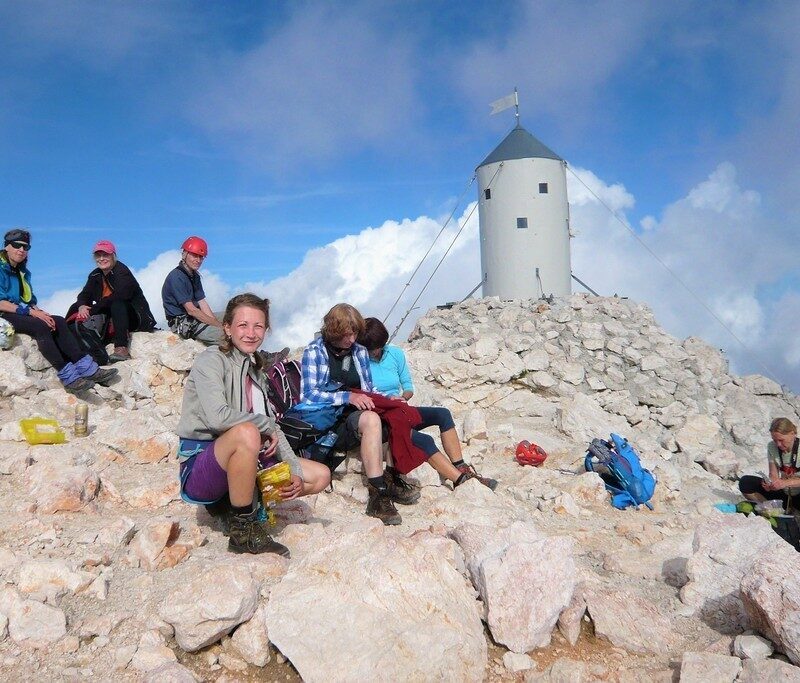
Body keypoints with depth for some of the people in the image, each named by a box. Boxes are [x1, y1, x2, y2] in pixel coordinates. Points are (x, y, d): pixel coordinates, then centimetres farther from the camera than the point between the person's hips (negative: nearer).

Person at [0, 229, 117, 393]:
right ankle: (68, 377, -39)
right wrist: (30, 311, -21)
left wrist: (38, 311, -5)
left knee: (59, 322, -16)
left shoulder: (22, 271, 19)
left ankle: (85, 367, -28)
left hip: (24, 313, 8)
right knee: (40, 326, -32)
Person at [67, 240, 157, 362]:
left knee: (117, 304, -38)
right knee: (75, 307, 4)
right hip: (109, 318, 7)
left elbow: (118, 296, -28)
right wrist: (81, 306, -20)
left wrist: (90, 310, -28)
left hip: (135, 318, -7)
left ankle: (121, 349, -46)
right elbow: (84, 295, 5)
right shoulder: (95, 275, 9)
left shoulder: (122, 272, -14)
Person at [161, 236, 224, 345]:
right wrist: (219, 325, -19)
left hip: (195, 319, 9)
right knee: (225, 335, -24)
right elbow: (191, 310, -20)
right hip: (182, 323, -9)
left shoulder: (195, 276, 13)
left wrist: (218, 323, -8)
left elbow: (202, 304, 8)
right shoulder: (176, 277, -16)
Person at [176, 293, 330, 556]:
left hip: (243, 463, 7)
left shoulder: (255, 370, 13)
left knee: (320, 475, 3)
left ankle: (238, 504, 3)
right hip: (200, 469, -7)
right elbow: (217, 417, -26)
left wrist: (294, 471, -1)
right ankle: (243, 530, -21)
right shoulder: (211, 360, -10)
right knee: (247, 432, -38)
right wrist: (266, 425, -12)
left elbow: (273, 430, 11)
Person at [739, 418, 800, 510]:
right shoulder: (772, 447, -2)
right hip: (783, 493, 5)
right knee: (745, 482, -16)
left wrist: (786, 482, -35)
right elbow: (773, 475, -3)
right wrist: (769, 483, -25)